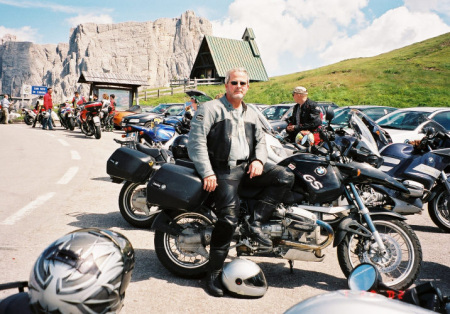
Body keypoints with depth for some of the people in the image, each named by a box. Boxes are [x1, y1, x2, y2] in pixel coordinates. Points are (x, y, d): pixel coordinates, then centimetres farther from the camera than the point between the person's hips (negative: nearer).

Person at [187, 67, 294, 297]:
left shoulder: (251, 114, 21)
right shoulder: (210, 109, 0)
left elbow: (260, 141, 25)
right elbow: (196, 141, -8)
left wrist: (258, 160, 1)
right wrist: (207, 173, -17)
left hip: (248, 166, 6)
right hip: (223, 170, -6)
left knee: (286, 177, -13)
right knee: (229, 218, -21)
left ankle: (255, 221, -11)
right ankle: (214, 273, -5)